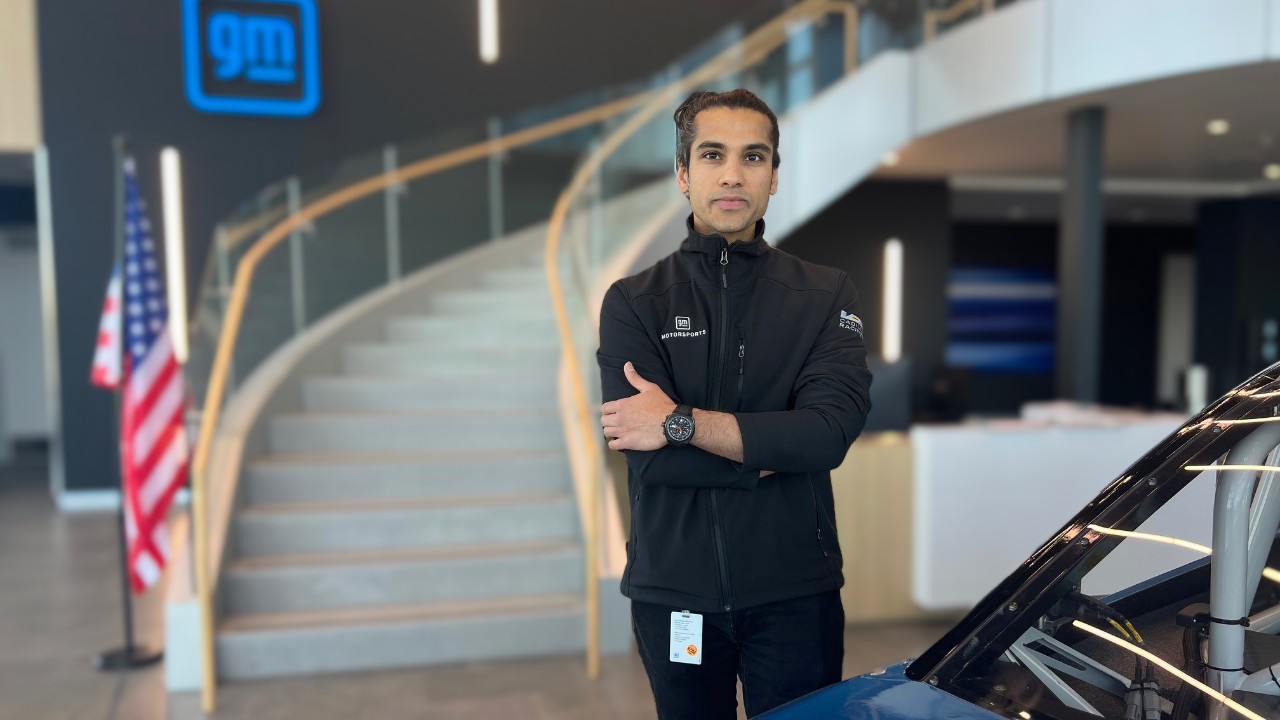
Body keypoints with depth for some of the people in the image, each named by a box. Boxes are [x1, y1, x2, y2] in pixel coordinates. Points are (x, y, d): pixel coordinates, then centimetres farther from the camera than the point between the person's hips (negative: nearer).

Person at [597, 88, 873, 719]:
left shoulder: (825, 296, 0)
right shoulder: (632, 303, -1)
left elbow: (830, 431, -16)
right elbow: (647, 452, -13)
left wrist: (682, 422, -18)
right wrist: (775, 449, -14)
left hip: (795, 593, 0)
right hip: (672, 593, 1)